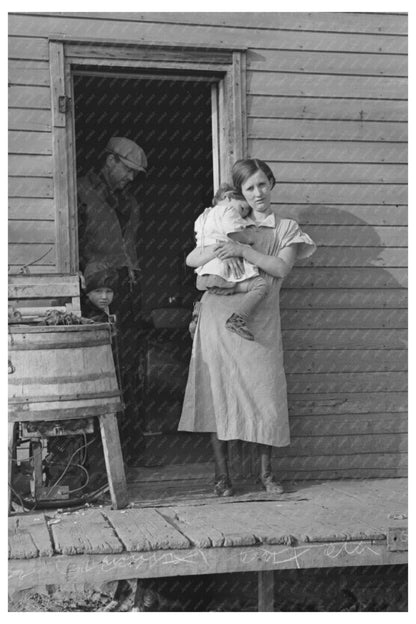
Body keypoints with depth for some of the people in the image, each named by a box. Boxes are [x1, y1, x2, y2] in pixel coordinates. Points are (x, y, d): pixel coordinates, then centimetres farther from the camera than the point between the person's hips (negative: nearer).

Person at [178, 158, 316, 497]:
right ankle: (222, 475, 9)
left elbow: (281, 268, -6)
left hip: (259, 321, -1)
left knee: (265, 394, -3)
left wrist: (244, 250, -15)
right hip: (218, 315, 1)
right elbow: (190, 260, 8)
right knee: (219, 395, 0)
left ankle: (267, 472, 13)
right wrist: (214, 251, -12)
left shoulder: (286, 228, 12)